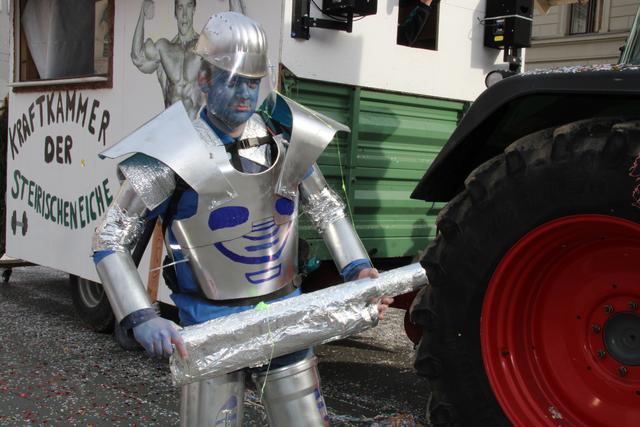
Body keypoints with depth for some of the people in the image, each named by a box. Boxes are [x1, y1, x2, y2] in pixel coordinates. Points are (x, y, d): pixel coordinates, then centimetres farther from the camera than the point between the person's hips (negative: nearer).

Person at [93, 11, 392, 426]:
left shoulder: (285, 138, -1)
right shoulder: (177, 155, -15)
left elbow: (327, 207, 13)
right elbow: (110, 240, -12)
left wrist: (359, 269, -1)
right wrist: (142, 318, -24)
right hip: (212, 323, -4)